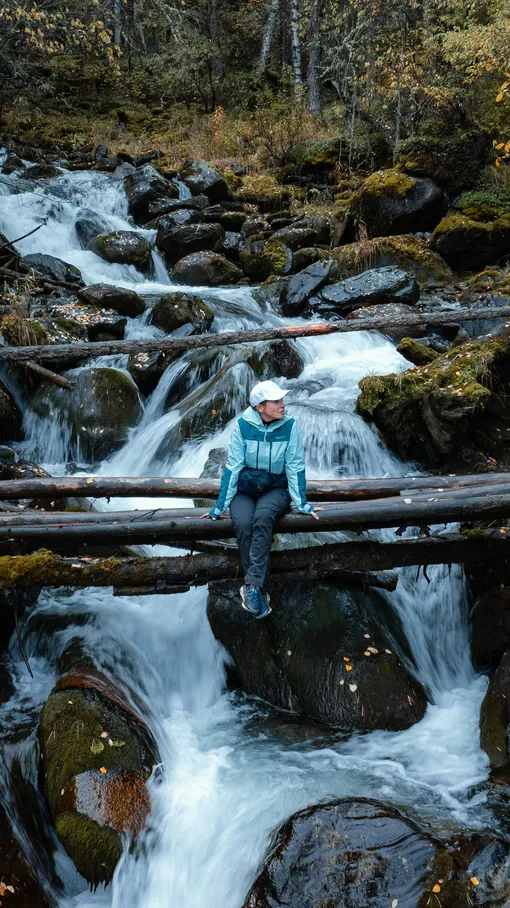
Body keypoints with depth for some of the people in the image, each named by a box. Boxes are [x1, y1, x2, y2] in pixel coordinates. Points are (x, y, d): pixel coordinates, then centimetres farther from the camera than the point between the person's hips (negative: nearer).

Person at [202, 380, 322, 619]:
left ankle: (252, 586, -37)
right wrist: (220, 506, -7)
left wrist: (302, 504, -7)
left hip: (275, 489, 0)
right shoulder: (243, 425, -11)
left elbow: (295, 468, -5)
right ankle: (260, 590, -27)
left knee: (263, 516, -35)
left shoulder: (289, 426, -10)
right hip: (244, 489, 1)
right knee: (243, 524, -32)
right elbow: (232, 467, -7)